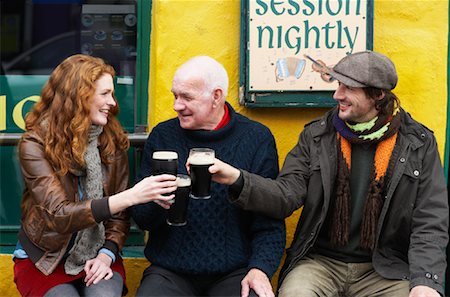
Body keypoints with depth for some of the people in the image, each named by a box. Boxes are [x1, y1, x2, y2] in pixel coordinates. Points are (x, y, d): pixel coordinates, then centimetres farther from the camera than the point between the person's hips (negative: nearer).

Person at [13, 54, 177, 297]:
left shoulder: (112, 140, 1)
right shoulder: (36, 144, -13)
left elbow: (120, 212, 6)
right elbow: (59, 215, -23)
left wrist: (107, 254, -12)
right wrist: (130, 197, -31)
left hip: (96, 258, 2)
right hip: (45, 259, -2)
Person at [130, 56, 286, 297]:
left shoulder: (257, 139, 2)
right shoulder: (162, 136, 5)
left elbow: (269, 221, 1)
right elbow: (141, 219, 5)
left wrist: (260, 268, -15)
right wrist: (157, 202, -17)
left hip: (234, 272, -1)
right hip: (170, 272, 1)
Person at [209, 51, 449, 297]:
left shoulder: (419, 143, 0)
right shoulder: (316, 136, 4)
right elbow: (287, 195, -5)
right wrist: (238, 180, -23)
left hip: (383, 268, 1)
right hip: (320, 261, 0)